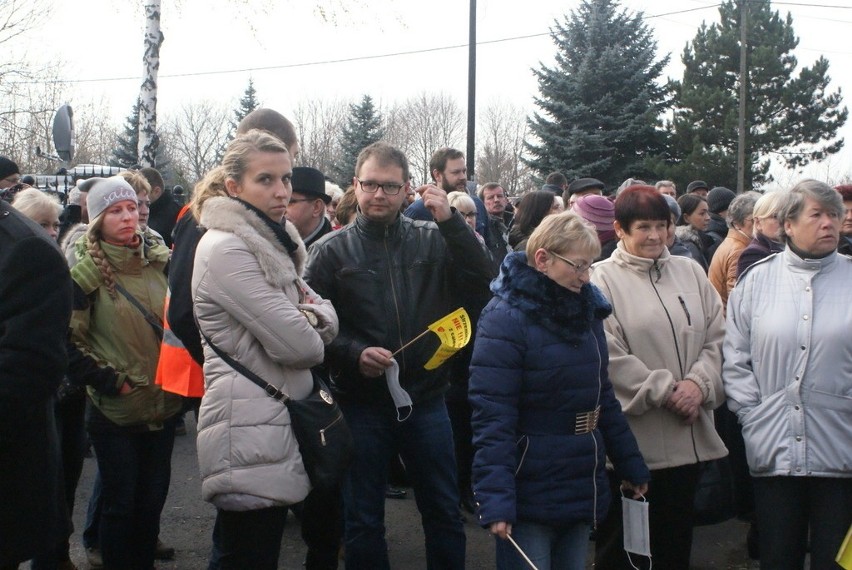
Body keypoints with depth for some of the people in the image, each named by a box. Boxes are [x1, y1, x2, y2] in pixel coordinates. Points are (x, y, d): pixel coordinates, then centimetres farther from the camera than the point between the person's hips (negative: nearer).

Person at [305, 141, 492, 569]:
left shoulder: (432, 240, 2)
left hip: (426, 399, 1)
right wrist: (353, 354, -20)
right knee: (363, 521, 11)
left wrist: (451, 221, -18)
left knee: (444, 513, 14)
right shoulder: (331, 251, -1)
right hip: (361, 404, -1)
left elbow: (479, 284, -10)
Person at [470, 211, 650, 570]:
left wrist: (631, 466, 14)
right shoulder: (506, 319, -15)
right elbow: (492, 418, -21)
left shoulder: (586, 311, 8)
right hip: (530, 499, -7)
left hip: (584, 491, 7)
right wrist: (495, 499, -27)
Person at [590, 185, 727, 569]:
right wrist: (665, 390, -13)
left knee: (676, 538, 15)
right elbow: (610, 355, -13)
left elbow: (715, 338, 7)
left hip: (688, 436, 5)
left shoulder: (690, 272, 11)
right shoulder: (603, 280, -6)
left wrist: (699, 383, -9)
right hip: (632, 439, -5)